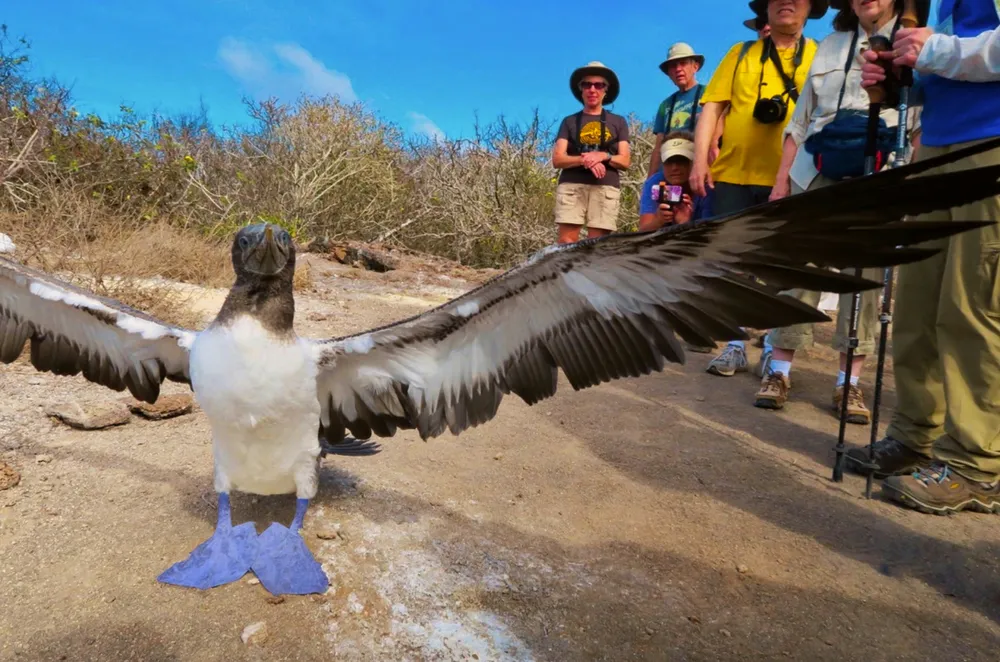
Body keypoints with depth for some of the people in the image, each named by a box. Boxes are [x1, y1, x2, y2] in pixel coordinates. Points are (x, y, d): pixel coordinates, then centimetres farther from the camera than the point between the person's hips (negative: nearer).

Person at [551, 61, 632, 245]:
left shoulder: (618, 122, 18)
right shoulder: (569, 121, 16)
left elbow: (625, 161, 10)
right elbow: (557, 159, 6)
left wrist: (603, 156, -10)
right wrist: (584, 160, -13)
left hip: (606, 187, 0)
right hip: (571, 185, 0)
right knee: (566, 242, -12)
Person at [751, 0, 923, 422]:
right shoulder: (830, 45, 20)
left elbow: (924, 121, 1)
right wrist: (782, 178, 8)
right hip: (816, 174, 2)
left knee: (864, 276, -3)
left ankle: (849, 383, 2)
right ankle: (778, 371, 1)